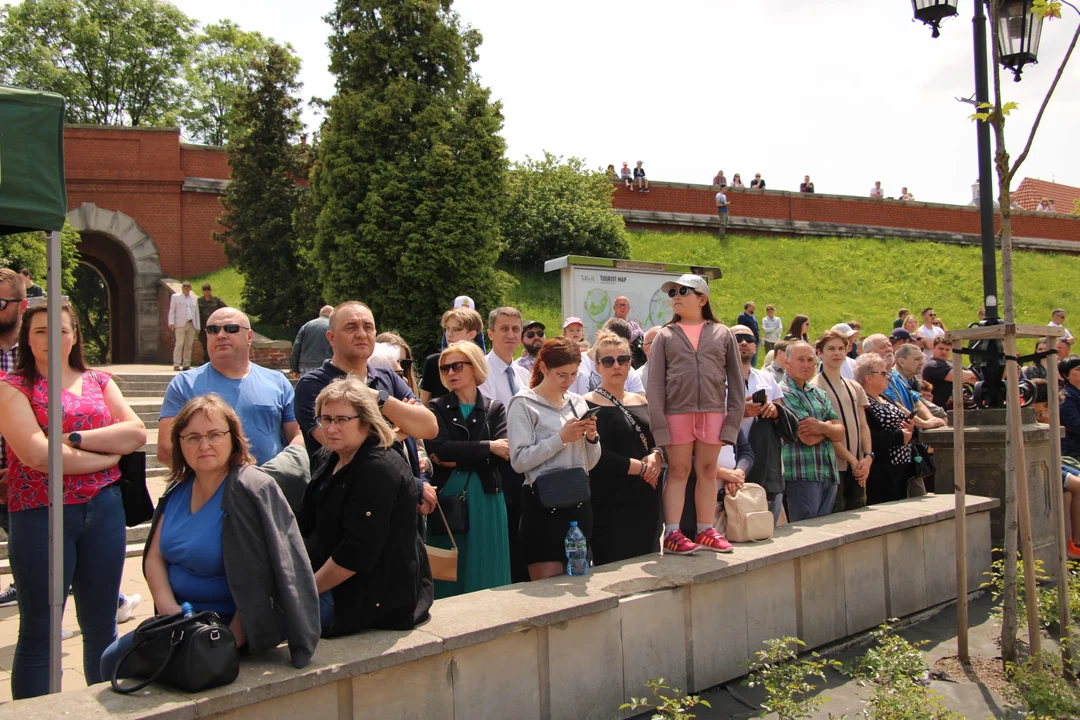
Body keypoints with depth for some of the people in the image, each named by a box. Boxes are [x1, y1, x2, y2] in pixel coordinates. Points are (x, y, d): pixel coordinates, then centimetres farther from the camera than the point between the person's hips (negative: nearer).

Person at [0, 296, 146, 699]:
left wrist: (76, 439, -13)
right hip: (40, 515, -3)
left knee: (101, 626, 14)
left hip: (103, 511, 4)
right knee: (38, 631, 7)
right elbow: (37, 455, -15)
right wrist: (107, 454, -8)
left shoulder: (99, 382, 11)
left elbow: (137, 433, -3)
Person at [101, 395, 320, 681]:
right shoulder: (179, 488, 4)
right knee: (113, 660, 6)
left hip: (228, 626, -7)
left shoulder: (251, 490, -20)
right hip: (180, 622, 7)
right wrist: (167, 607, -9)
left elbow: (256, 584, -22)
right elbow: (154, 557, 8)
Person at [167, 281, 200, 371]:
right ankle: (176, 364, -9)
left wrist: (197, 327, 12)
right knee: (179, 344, -10)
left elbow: (196, 313, 18)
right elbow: (171, 311, 5)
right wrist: (171, 322, -8)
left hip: (191, 325, 3)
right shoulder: (175, 297, 11)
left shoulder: (194, 299, 20)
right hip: (180, 324, -3)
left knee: (189, 345, 1)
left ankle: (186, 364, 5)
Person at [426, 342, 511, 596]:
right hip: (447, 499, 0)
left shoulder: (495, 409, 7)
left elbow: (503, 456, -8)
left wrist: (456, 460, -12)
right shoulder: (437, 408, 5)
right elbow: (440, 449, -13)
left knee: (486, 573, 5)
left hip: (486, 499, 0)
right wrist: (488, 447, -12)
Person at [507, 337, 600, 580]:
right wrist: (561, 438, -17)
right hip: (543, 504, -6)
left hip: (579, 501, 6)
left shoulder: (577, 402, 13)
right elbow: (519, 460, -15)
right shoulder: (523, 403, -4)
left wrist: (592, 437, -3)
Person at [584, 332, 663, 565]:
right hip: (611, 504, -7)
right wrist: (640, 467, -10)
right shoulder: (589, 405, -7)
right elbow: (596, 456, -15)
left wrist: (656, 456, -8)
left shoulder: (641, 402, 14)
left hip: (647, 500, 7)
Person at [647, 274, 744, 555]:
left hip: (713, 413, 1)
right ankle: (672, 533, 4)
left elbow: (736, 382, 7)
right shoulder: (665, 336, 7)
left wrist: (732, 421, -1)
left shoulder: (722, 334, 9)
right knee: (678, 471, 1)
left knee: (708, 471, 8)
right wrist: (659, 425, -8)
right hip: (677, 413, -1)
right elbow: (655, 385, 1)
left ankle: (705, 531, 17)